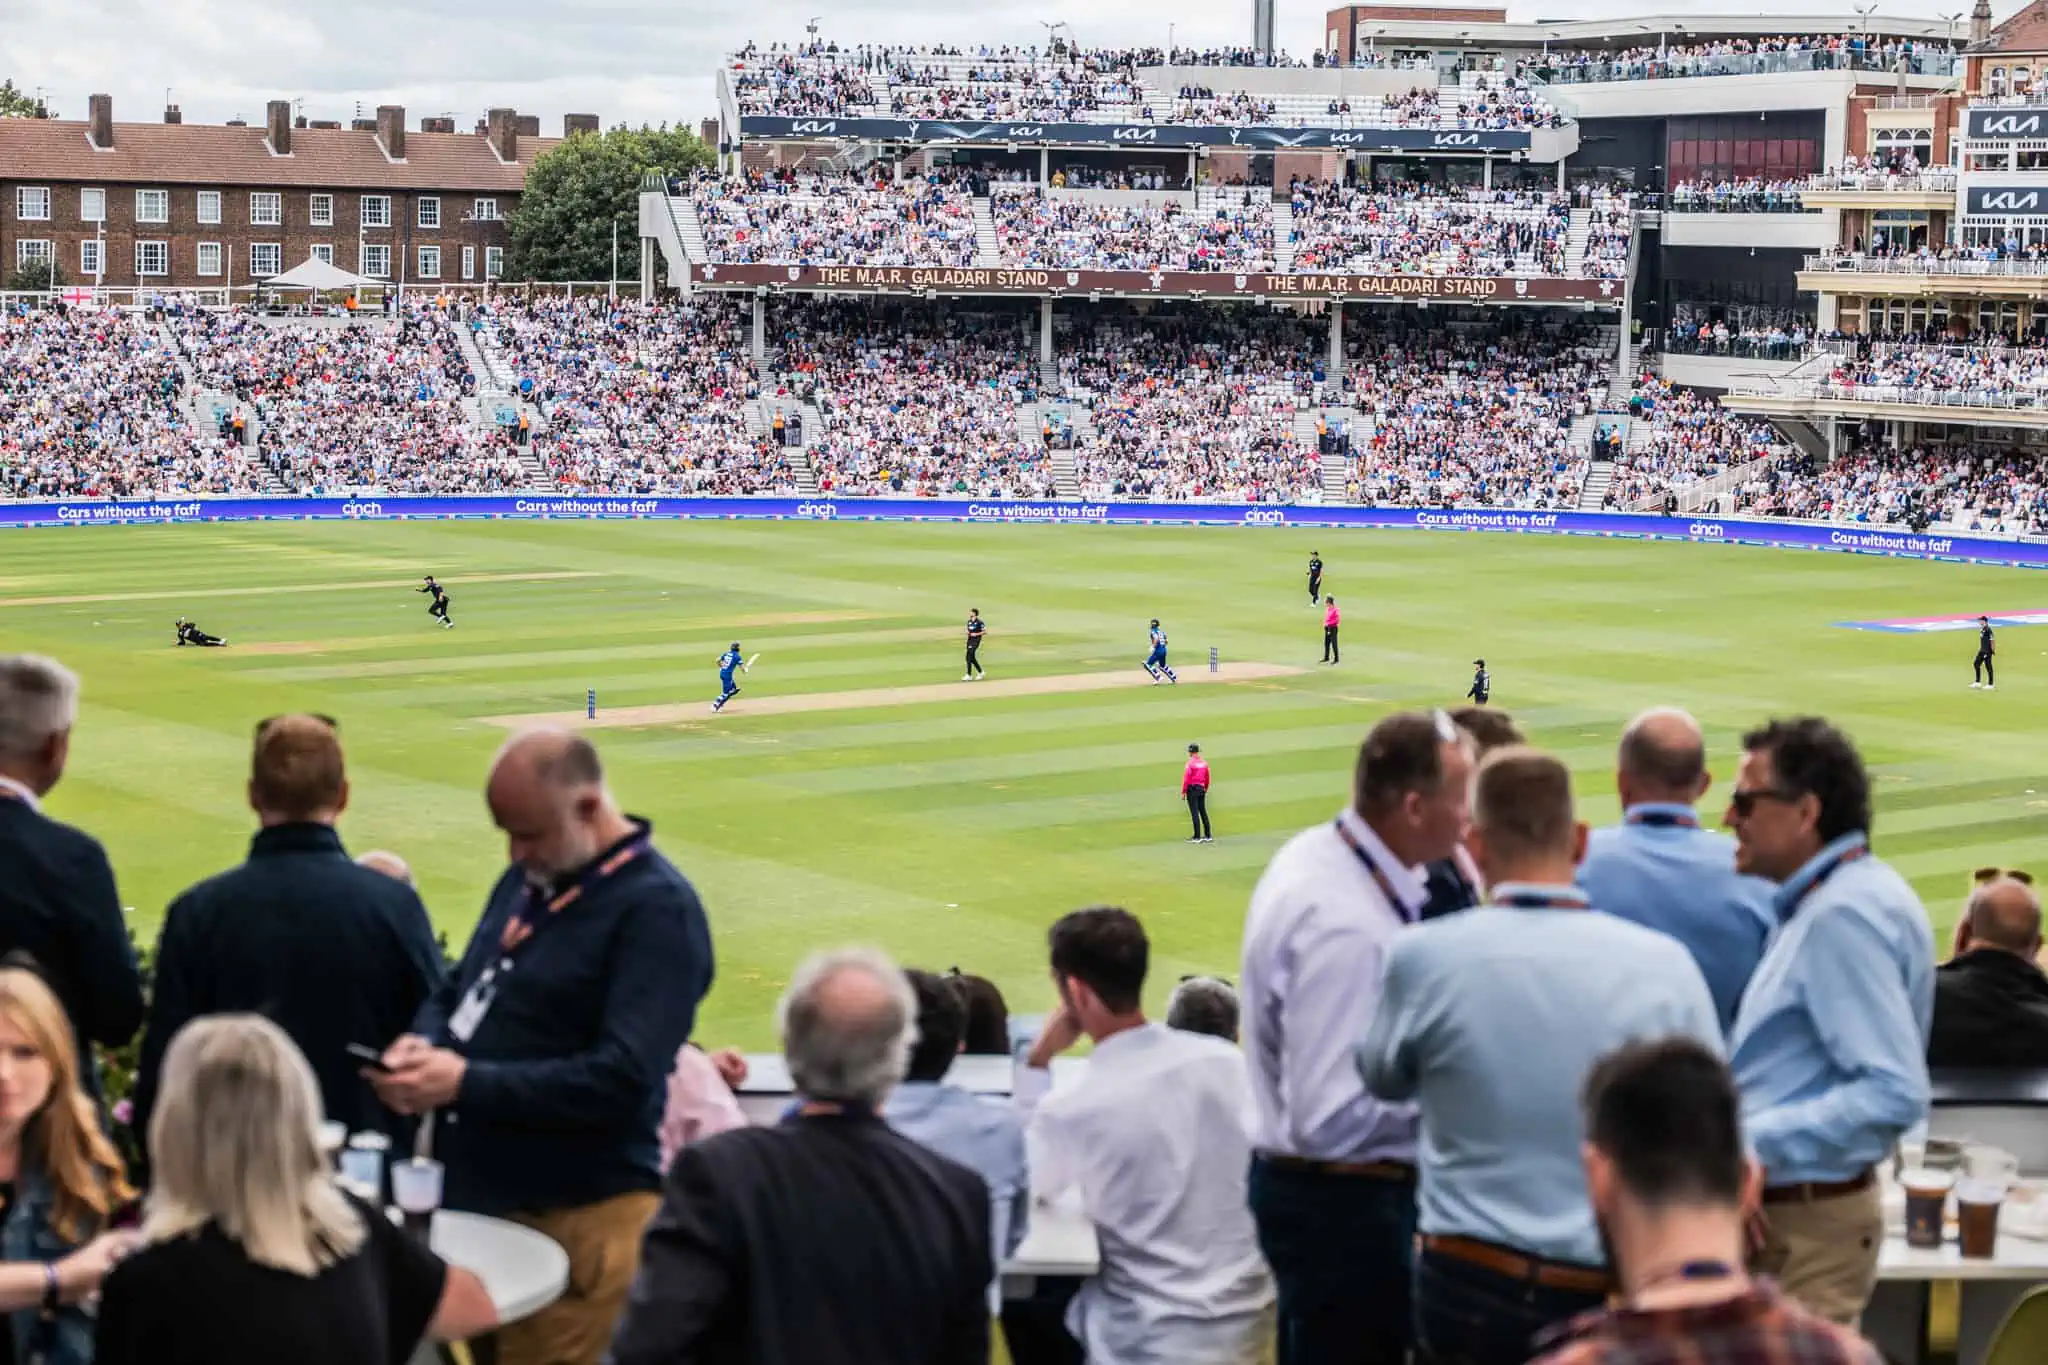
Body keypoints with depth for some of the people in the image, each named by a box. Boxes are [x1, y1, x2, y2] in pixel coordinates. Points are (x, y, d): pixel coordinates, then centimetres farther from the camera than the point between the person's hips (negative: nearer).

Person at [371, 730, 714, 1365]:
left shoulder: (657, 908, -16)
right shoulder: (527, 878, 11)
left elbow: (622, 1080, -24)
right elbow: (459, 991, 21)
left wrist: (468, 1083, -24)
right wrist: (425, 1043, -4)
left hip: (577, 1222, -8)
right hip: (478, 1200, 8)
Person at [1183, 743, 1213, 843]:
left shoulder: (1190, 763, -12)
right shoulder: (1204, 762, 8)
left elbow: (1186, 779, -15)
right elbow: (1207, 778, 15)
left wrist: (1183, 792, -11)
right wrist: (1206, 789, 25)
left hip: (1192, 789, -7)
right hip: (1201, 789, 7)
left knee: (1194, 813, -6)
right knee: (1203, 812, 11)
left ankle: (1197, 837, -7)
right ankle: (1208, 836, 12)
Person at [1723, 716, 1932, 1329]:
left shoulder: (1843, 916, -19)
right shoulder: (1823, 903, 13)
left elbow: (1895, 1093, -26)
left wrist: (1753, 1142, -25)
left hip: (1803, 1226, -10)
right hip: (1780, 1214, 10)